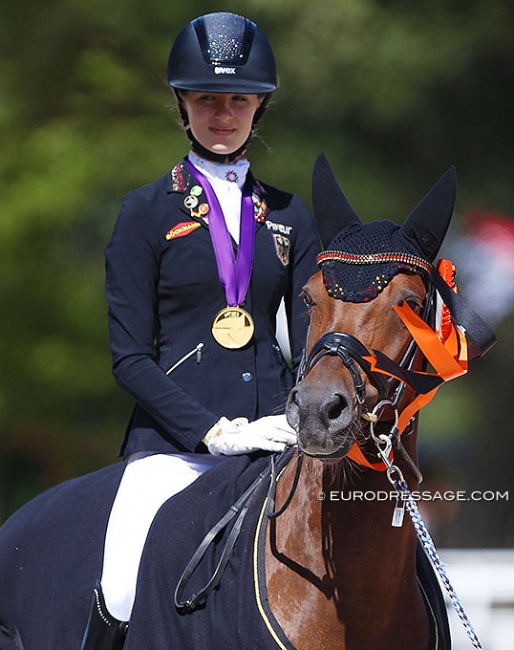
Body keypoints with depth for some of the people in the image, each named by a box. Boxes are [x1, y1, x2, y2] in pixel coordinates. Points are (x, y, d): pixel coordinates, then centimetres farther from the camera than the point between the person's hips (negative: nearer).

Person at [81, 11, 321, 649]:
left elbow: (312, 342, 14)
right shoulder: (147, 212, 6)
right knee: (125, 595, -26)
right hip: (174, 442, -3)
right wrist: (215, 431, -13)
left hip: (274, 437, 3)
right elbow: (130, 358, 0)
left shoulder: (289, 216, 15)